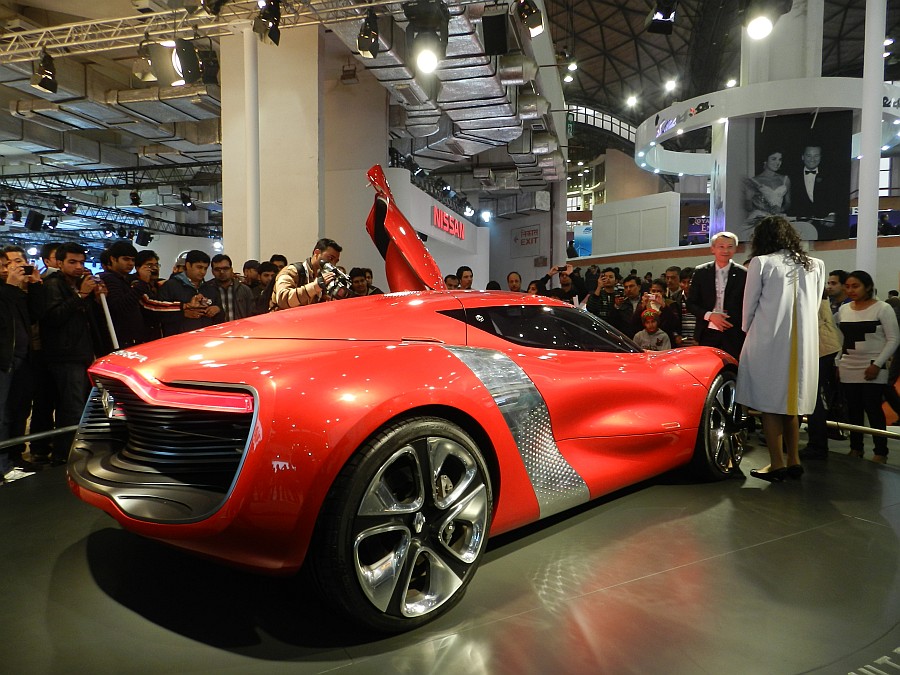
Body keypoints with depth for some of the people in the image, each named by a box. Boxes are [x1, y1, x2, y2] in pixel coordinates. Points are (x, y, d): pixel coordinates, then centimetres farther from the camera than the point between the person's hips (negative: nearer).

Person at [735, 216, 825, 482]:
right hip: (804, 344, 5)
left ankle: (777, 465, 3)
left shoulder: (761, 263, -5)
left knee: (769, 402, 2)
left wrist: (748, 333, 16)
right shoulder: (815, 265, 10)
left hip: (769, 342, -5)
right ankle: (794, 461, 18)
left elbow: (749, 306, 1)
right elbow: (814, 307, 12)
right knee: (791, 401, 15)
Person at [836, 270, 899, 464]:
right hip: (848, 368, 5)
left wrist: (877, 364, -14)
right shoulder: (843, 309, 9)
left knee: (873, 409, -4)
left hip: (872, 369, -5)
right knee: (853, 410, 9)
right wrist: (838, 362, 9)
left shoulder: (882, 308, -5)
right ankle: (856, 448, 19)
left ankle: (881, 452, 7)